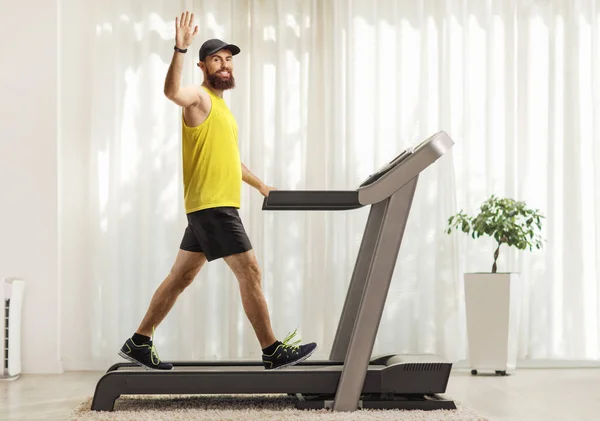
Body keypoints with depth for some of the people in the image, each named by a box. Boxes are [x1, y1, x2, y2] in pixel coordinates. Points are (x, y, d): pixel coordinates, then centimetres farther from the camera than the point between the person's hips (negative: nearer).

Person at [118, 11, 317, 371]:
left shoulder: (220, 105, 23)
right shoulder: (200, 98, -6)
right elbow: (172, 90, -31)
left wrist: (260, 184, 35)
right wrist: (180, 49, -42)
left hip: (216, 208, 9)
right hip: (211, 206, -9)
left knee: (181, 278, 11)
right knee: (250, 273, -8)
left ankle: (139, 343, 18)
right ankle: (273, 351, -3)